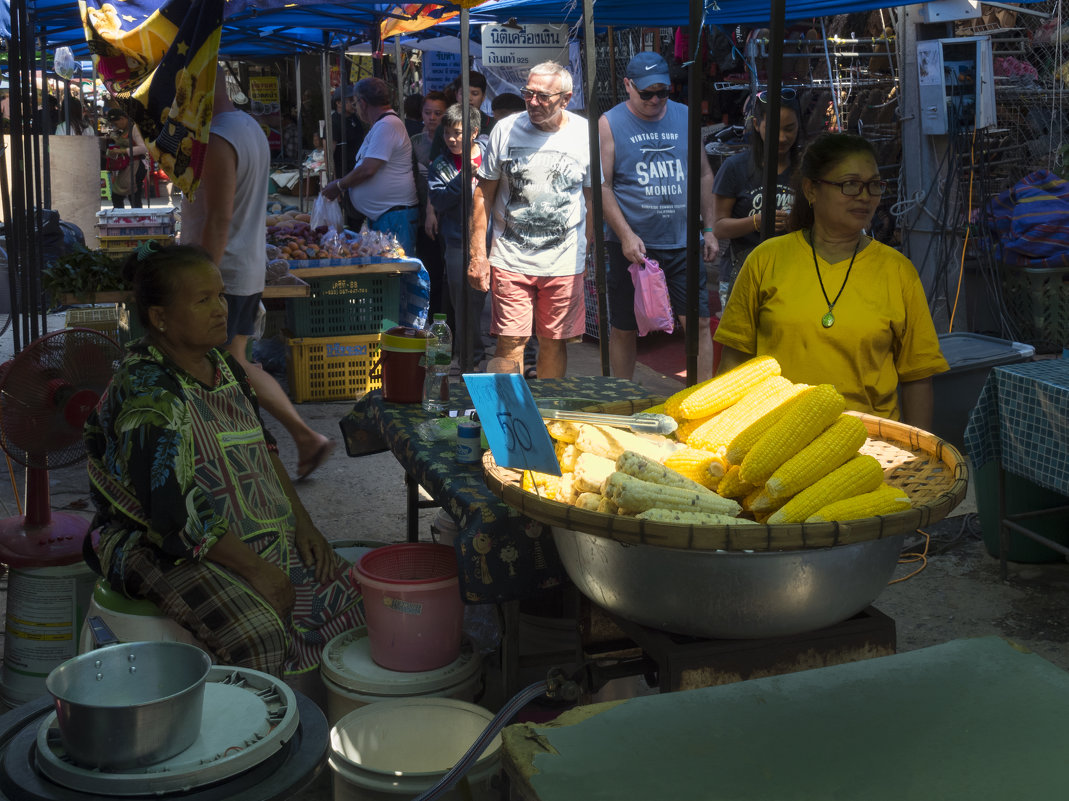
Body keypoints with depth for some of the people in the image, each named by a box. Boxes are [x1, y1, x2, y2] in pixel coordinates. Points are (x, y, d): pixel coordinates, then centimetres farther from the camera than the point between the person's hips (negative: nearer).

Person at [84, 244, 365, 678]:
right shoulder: (147, 395, -21)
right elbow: (173, 515, -25)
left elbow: (262, 447, 16)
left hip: (254, 536, 8)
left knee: (344, 588, -6)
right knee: (258, 634, -30)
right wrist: (254, 569, -21)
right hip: (162, 550, -8)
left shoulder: (223, 365, 7)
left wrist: (303, 524, 4)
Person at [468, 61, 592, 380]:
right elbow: (483, 194, 5)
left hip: (565, 262, 1)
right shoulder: (505, 130, -1)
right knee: (510, 342, -6)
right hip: (510, 260, 0)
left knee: (554, 342, 8)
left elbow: (592, 199, 9)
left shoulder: (585, 134, 0)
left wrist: (587, 254, 7)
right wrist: (477, 254, -1)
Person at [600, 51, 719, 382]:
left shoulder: (685, 117, 9)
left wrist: (709, 228, 10)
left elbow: (704, 175, 16)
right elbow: (602, 187, -6)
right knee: (624, 328, 7)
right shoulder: (609, 124, -1)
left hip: (683, 243, 3)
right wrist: (626, 235, -15)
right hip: (632, 244, -2)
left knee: (699, 321, -2)